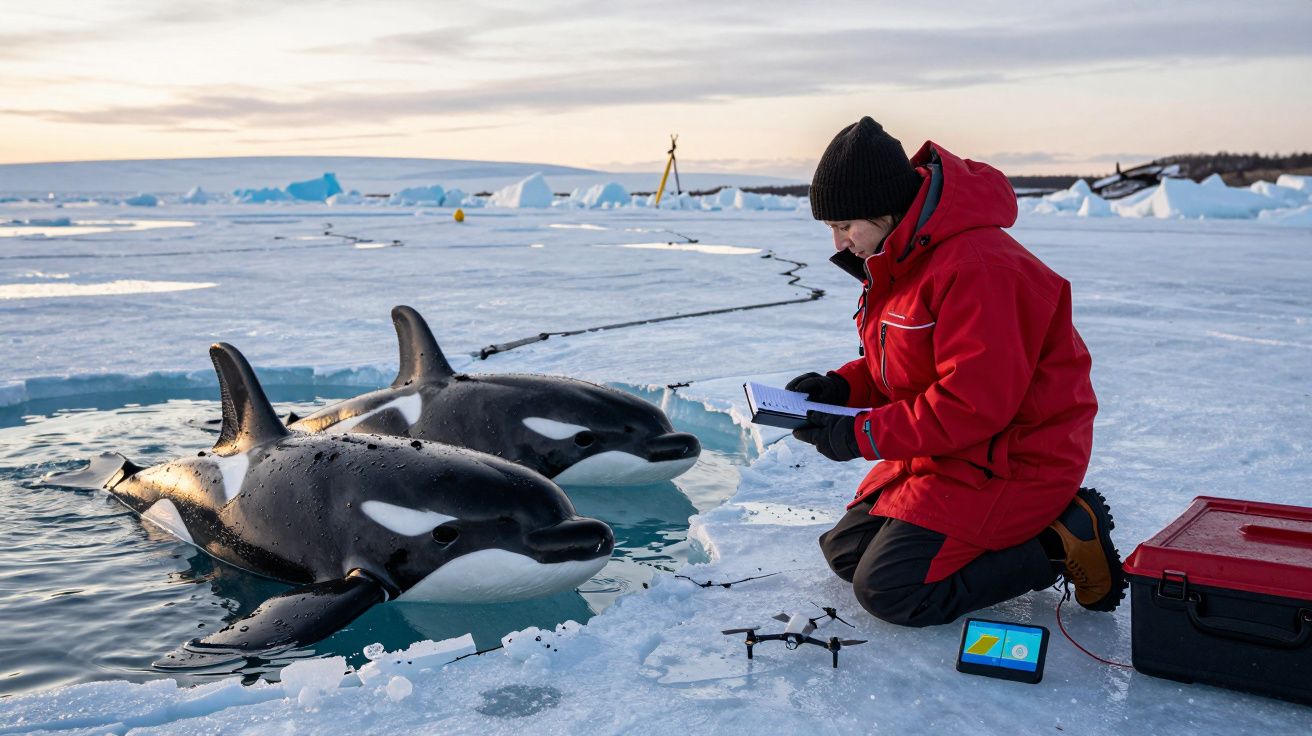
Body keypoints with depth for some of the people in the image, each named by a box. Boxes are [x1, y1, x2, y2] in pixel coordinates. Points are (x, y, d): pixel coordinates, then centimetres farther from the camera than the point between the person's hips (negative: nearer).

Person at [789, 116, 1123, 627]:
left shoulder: (976, 267, -26)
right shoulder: (899, 260, 7)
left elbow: (975, 403, -29)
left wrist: (862, 436, -23)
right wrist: (840, 387, -4)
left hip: (1012, 462, -10)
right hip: (943, 449, 10)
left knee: (887, 589, -15)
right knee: (846, 551, 12)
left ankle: (1062, 544, -4)